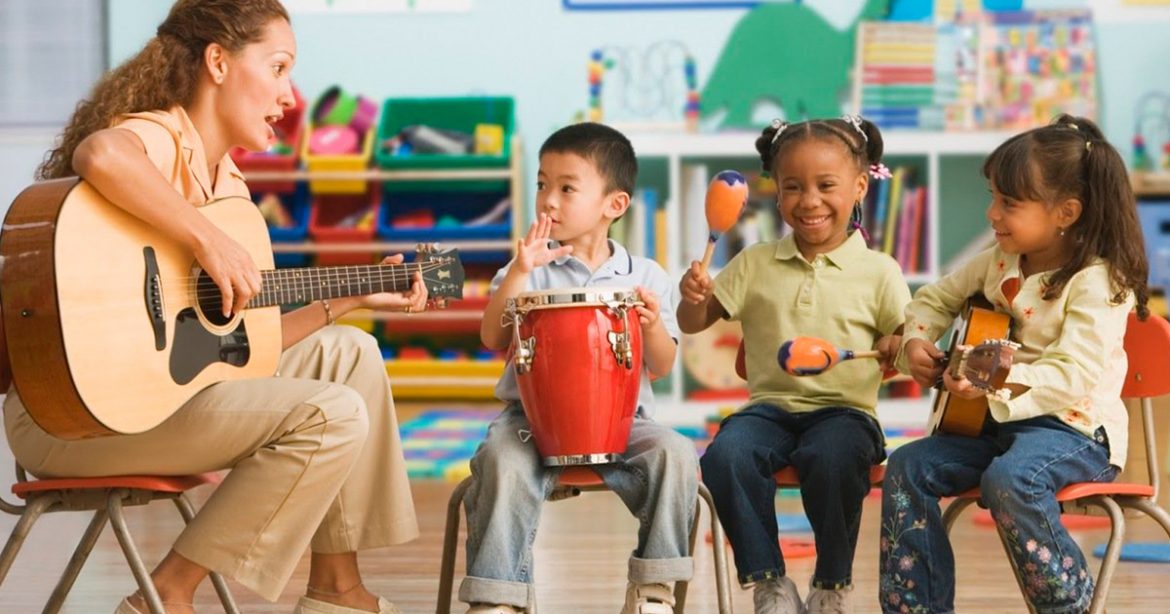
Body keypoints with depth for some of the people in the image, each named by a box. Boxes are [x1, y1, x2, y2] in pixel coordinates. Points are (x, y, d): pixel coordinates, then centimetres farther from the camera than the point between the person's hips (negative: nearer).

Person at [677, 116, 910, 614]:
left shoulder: (878, 272, 4)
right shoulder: (756, 264, 9)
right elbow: (694, 324, 9)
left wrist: (898, 347, -19)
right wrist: (693, 298, -14)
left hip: (844, 409, -2)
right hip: (771, 405, 2)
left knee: (829, 460, -35)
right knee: (725, 456, -29)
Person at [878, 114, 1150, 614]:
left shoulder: (1097, 283, -15)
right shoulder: (998, 264, 8)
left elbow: (1073, 374, -27)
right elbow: (936, 299, 23)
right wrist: (917, 341, 1)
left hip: (1074, 427, -8)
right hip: (998, 422, 8)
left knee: (1010, 479, -37)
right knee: (907, 468, -11)